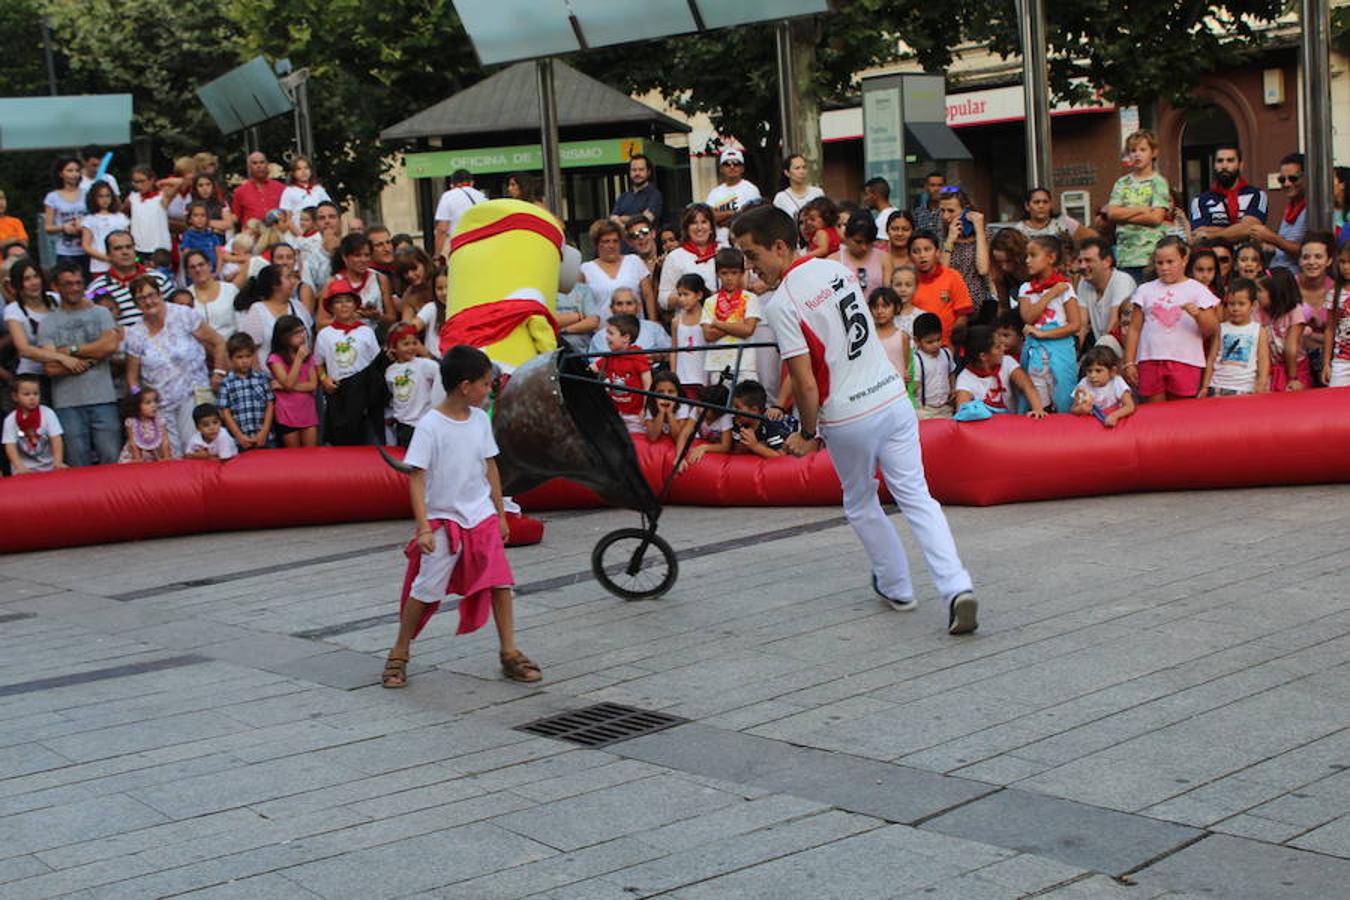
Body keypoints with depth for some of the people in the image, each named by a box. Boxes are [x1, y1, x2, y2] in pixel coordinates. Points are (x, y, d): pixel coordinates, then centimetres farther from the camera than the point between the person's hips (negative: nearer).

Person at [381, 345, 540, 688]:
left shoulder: (480, 419, 2)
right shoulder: (430, 425, -15)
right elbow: (417, 478, -15)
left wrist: (500, 514, 13)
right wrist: (423, 528, -20)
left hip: (482, 518, 5)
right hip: (443, 521, -5)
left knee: (501, 583, -2)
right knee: (426, 589, -1)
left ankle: (509, 654, 8)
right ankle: (399, 654, 15)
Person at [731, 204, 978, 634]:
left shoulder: (782, 303, -16)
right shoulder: (837, 269, 7)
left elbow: (806, 383, -17)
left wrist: (807, 433, 0)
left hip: (848, 418, -5)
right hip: (893, 396, 5)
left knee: (861, 507, 18)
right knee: (917, 498, 6)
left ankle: (896, 586, 32)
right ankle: (957, 588, -8)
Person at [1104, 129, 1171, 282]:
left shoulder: (1158, 182, 2)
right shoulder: (1122, 183, 13)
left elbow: (1156, 218, -9)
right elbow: (1111, 213, 1)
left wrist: (1124, 214, -4)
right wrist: (1142, 209, -7)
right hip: (1125, 256, 3)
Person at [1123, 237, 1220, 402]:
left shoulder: (1197, 290, 4)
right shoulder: (1146, 290, 10)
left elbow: (1211, 330, 0)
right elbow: (1134, 329, 10)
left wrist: (1198, 315, -20)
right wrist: (1129, 363, 4)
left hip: (1185, 361, -2)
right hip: (1151, 360, 2)